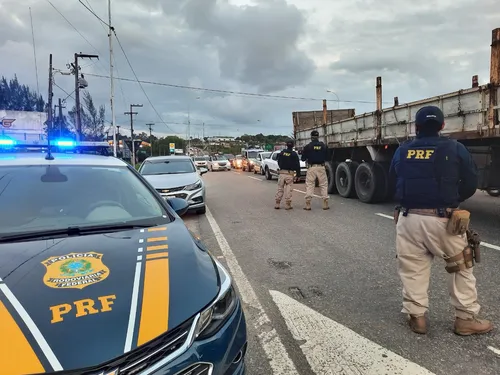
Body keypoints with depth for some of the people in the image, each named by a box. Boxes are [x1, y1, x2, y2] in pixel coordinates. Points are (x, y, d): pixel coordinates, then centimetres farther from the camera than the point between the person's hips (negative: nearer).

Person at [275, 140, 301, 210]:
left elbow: (278, 162, 17)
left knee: (280, 189, 8)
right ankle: (287, 205, 0)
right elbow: (297, 165, -3)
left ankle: (277, 204, 7)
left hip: (281, 173, 3)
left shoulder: (281, 153, 8)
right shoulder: (294, 154, -2)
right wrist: (298, 175, 2)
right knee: (288, 189, 0)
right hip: (290, 173, -3)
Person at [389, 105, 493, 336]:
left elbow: (394, 182, 12)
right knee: (461, 267, 17)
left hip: (408, 218, 2)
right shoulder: (455, 149, -1)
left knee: (412, 270, 12)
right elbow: (470, 185, 2)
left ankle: (416, 317, 18)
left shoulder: (402, 151, 4)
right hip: (442, 220, -1)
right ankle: (466, 319, 23)